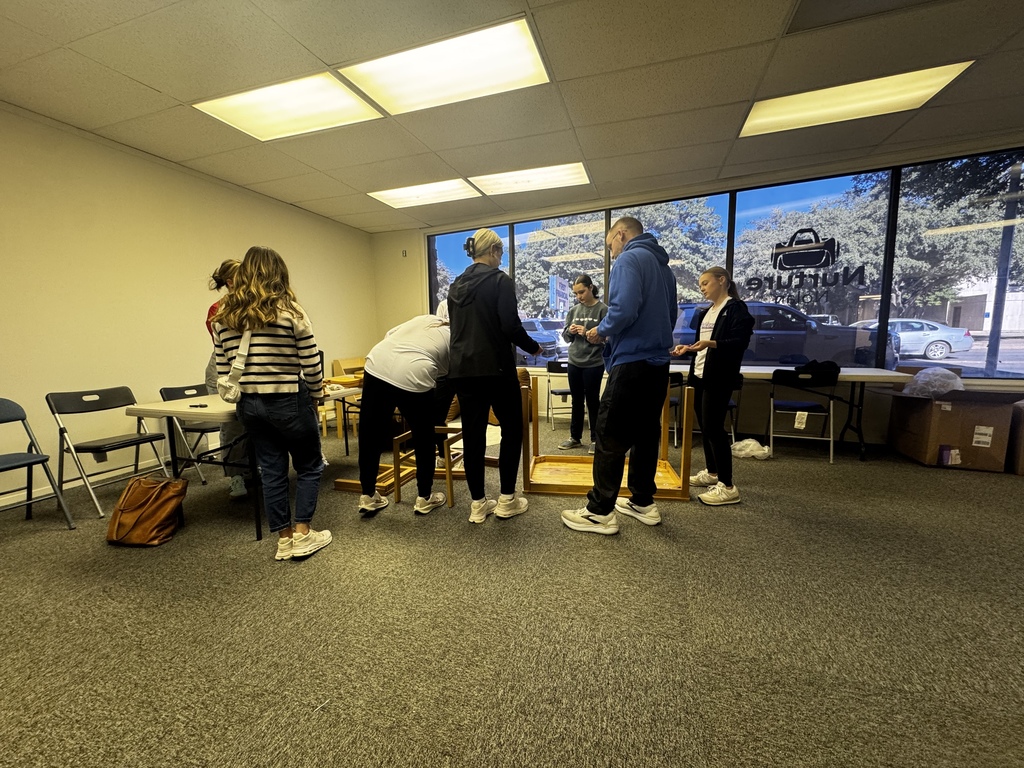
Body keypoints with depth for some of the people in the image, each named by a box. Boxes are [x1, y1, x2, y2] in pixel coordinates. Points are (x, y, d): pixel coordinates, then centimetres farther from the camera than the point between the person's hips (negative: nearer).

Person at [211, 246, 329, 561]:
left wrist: (244, 393, 17)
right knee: (309, 467, 13)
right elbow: (311, 364, -11)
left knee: (272, 471, 13)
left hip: (248, 405, 5)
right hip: (289, 402, -5)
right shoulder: (290, 311, -10)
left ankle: (284, 541, 23)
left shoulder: (223, 315, 5)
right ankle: (302, 535, 14)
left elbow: (223, 369, 6)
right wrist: (317, 396, 3)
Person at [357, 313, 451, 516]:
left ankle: (368, 497, 28)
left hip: (376, 366, 5)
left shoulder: (426, 318, 27)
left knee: (371, 437, 15)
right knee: (424, 440, 16)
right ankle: (424, 499, 27)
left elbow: (390, 334, 23)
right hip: (412, 377, -4)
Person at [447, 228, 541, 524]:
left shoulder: (456, 285, 13)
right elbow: (510, 326, -14)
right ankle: (506, 499, 14)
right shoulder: (499, 280, -7)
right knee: (512, 429, 10)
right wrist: (533, 347, 3)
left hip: (462, 369, 6)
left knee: (472, 434, 9)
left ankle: (478, 504, 17)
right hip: (495, 367, -6)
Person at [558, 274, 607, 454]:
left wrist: (588, 333, -21)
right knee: (576, 401, 13)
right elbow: (565, 336, 13)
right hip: (574, 363, 5)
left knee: (592, 401, 5)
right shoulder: (574, 310, 9)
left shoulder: (603, 310, -6)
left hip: (594, 364, -5)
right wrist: (570, 331, -8)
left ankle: (595, 439, 18)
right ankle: (575, 437, 25)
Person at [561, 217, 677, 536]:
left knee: (610, 438, -3)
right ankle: (643, 502, 25)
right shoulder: (663, 265, 19)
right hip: (658, 363, 9)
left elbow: (624, 310, -24)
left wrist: (601, 331, -5)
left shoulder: (628, 260, -9)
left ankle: (600, 512, 4)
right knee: (646, 433, 14)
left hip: (631, 363, -9)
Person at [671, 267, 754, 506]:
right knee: (704, 426, 13)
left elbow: (741, 342, -16)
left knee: (714, 428, -10)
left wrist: (711, 343, -29)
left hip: (719, 377, -8)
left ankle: (727, 487, -3)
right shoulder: (704, 313, 20)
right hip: (700, 375, 8)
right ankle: (711, 472, 27)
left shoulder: (736, 308, -5)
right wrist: (688, 348, 6)